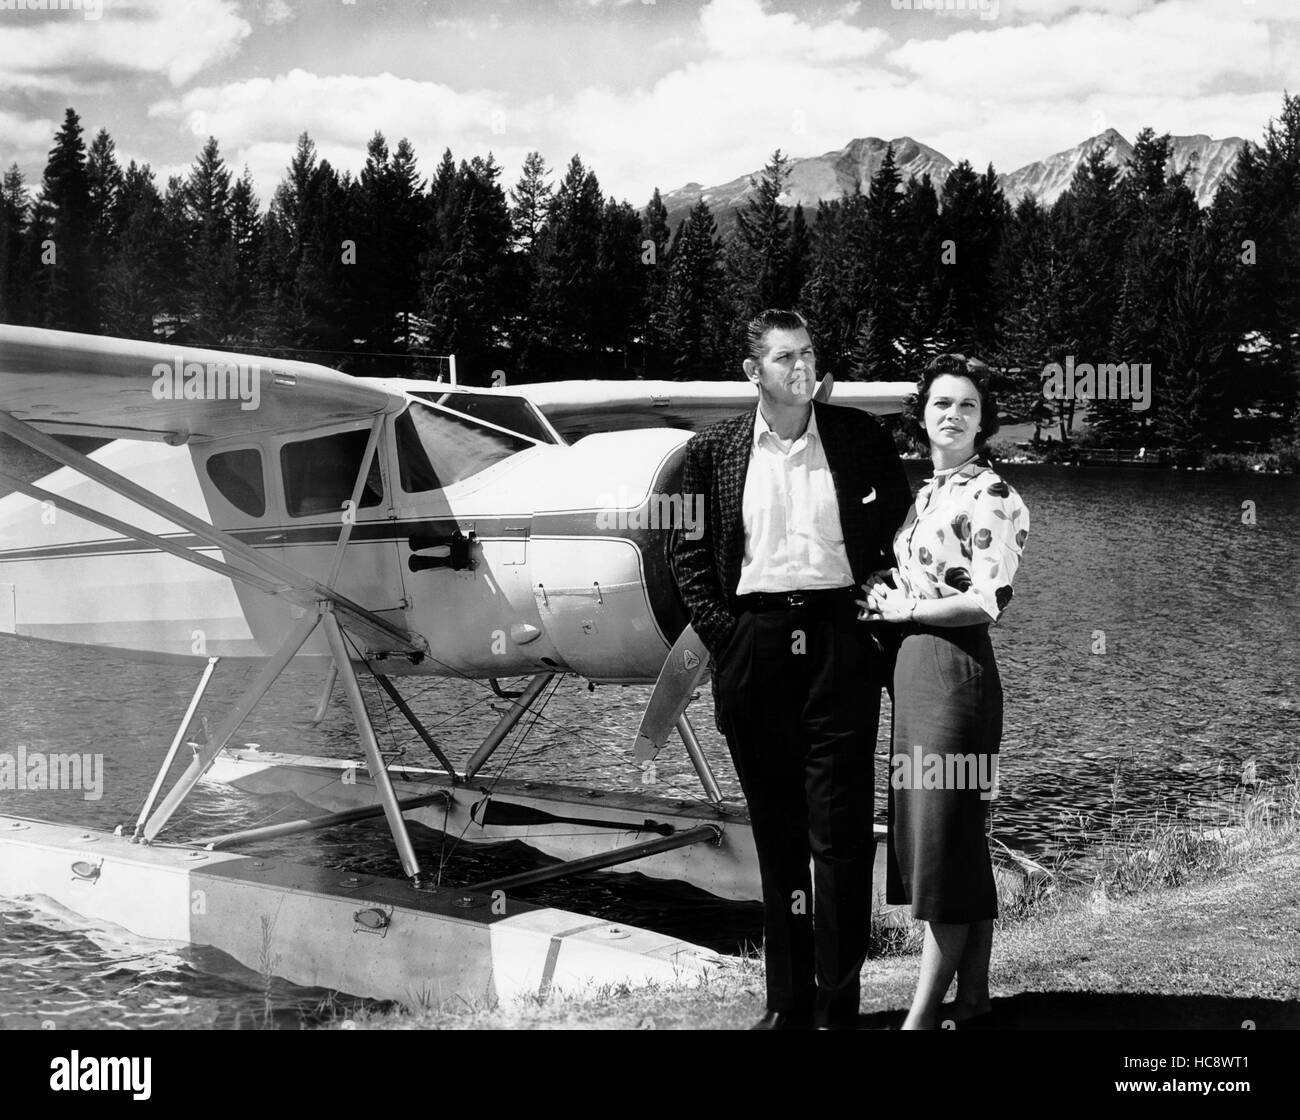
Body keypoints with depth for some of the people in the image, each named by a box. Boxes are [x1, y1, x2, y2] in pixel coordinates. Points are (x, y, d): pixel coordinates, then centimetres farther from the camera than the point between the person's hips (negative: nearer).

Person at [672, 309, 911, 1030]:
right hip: (754, 644, 1)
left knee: (841, 832, -3)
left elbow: (902, 525, 13)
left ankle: (837, 1007, 5)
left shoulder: (860, 436, 7)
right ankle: (787, 1002, 17)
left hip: (840, 642, -1)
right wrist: (721, 632, 0)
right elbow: (689, 552, 9)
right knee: (776, 833, 8)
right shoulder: (714, 450, 7)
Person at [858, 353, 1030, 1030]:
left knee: (944, 836, -5)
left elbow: (989, 601, -17)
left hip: (954, 669, -9)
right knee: (961, 845, 12)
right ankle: (972, 996, 21)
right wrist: (882, 597, 5)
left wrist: (902, 608, -9)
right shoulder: (926, 493, 16)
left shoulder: (992, 498, -9)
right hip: (914, 669, 9)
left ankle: (926, 1011, 1)